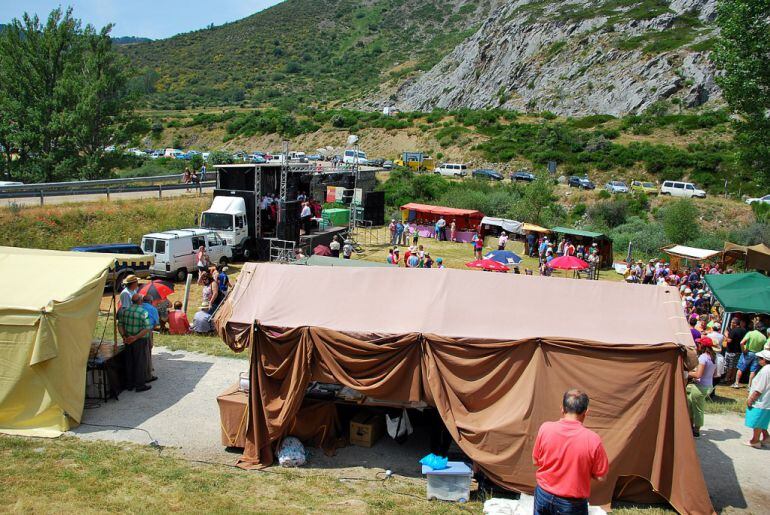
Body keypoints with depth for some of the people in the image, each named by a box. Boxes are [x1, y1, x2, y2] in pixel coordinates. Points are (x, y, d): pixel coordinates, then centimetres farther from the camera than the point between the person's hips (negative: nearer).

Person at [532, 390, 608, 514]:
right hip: (572, 504, -2)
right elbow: (601, 476, -9)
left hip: (543, 496, 2)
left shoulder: (545, 428, -14)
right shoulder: (592, 439, -20)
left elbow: (536, 461, 0)